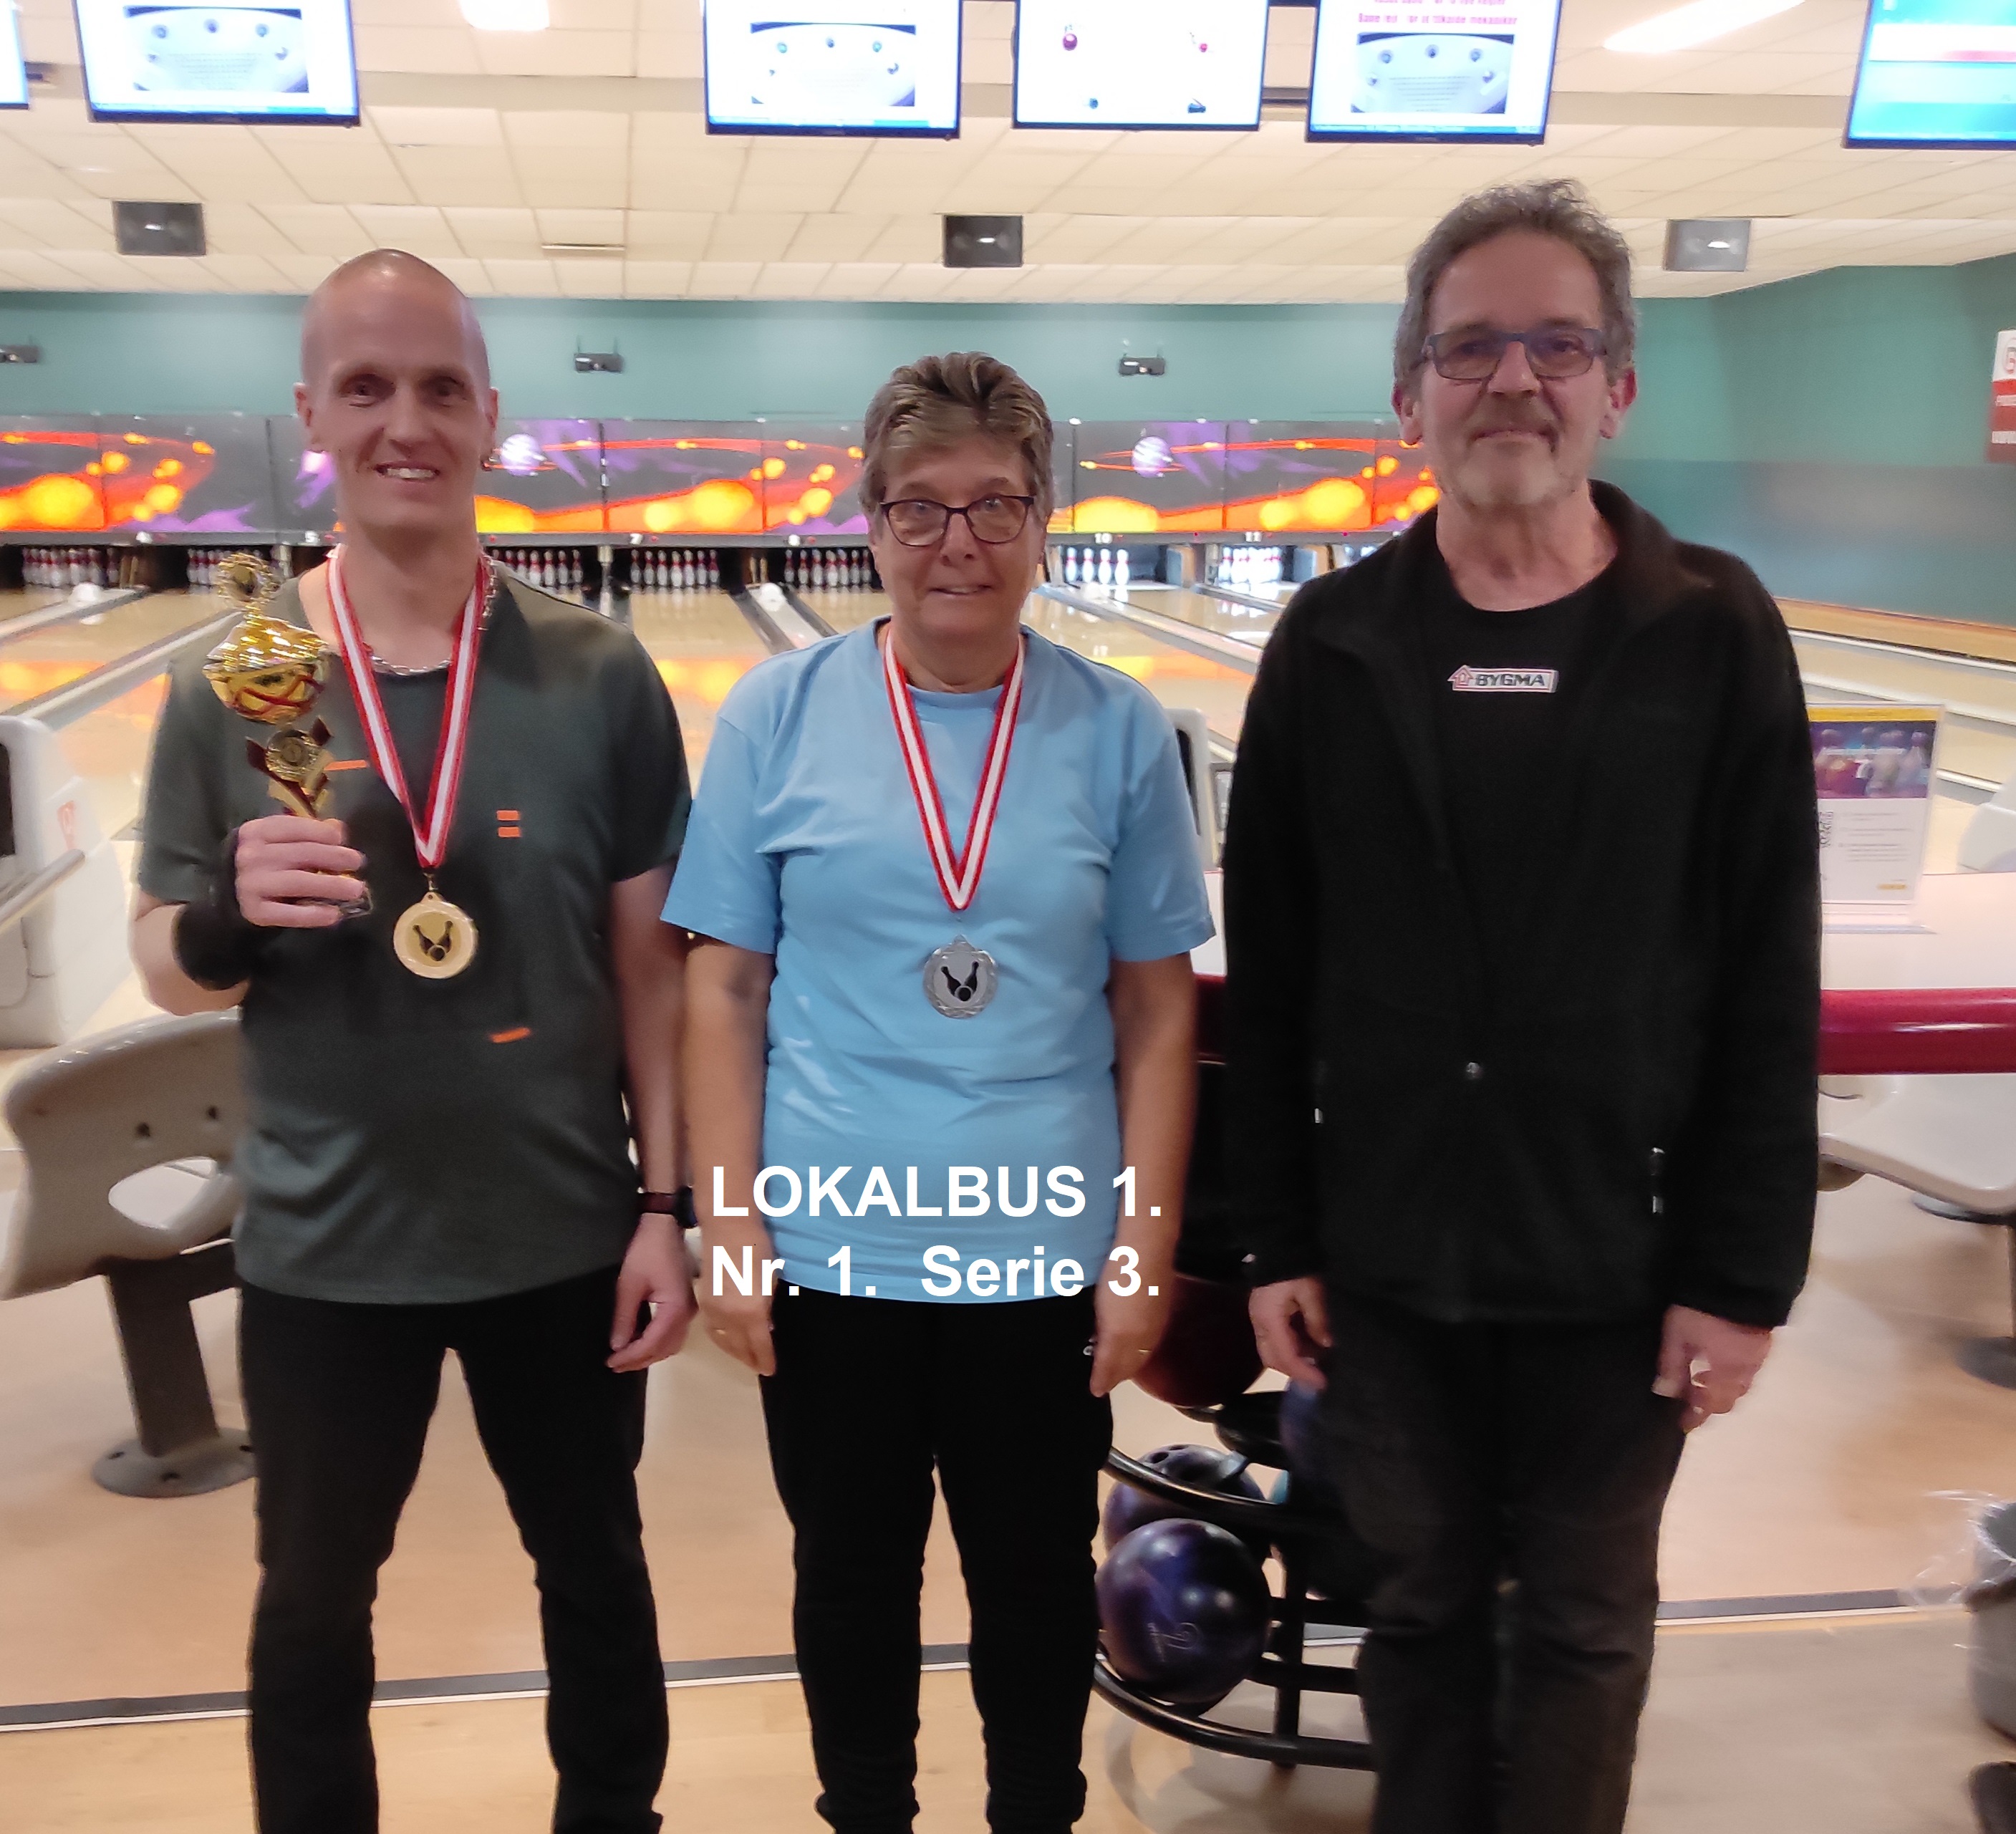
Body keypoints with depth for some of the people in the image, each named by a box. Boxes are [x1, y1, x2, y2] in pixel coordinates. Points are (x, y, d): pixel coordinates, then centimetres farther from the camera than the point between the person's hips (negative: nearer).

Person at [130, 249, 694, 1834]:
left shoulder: (599, 677, -8)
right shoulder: (228, 686, -7)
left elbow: (648, 958, -3)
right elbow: (166, 967, 0)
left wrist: (665, 1205, -4)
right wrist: (231, 916, -24)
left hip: (561, 1235, 0)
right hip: (327, 1248, 0)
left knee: (595, 1570, 20)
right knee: (314, 1603, 19)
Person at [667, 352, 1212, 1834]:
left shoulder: (1119, 731, -3)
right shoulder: (777, 716, -4)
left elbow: (1157, 1005, 0)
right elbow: (726, 986, -2)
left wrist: (1147, 1241, -3)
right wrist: (730, 1228, -4)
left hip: (1048, 1255, 0)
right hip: (828, 1250, 0)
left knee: (1040, 1586, 18)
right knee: (853, 1584, 19)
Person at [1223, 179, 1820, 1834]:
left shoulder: (1714, 636, -5)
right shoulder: (1333, 642, -2)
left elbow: (1769, 987, -5)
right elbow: (1269, 975, 1)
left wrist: (1745, 1272, -6)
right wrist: (1277, 1239, 0)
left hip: (1617, 1255, -1)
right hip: (1385, 1252, 1)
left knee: (1583, 1625, 15)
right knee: (1424, 1601, 17)